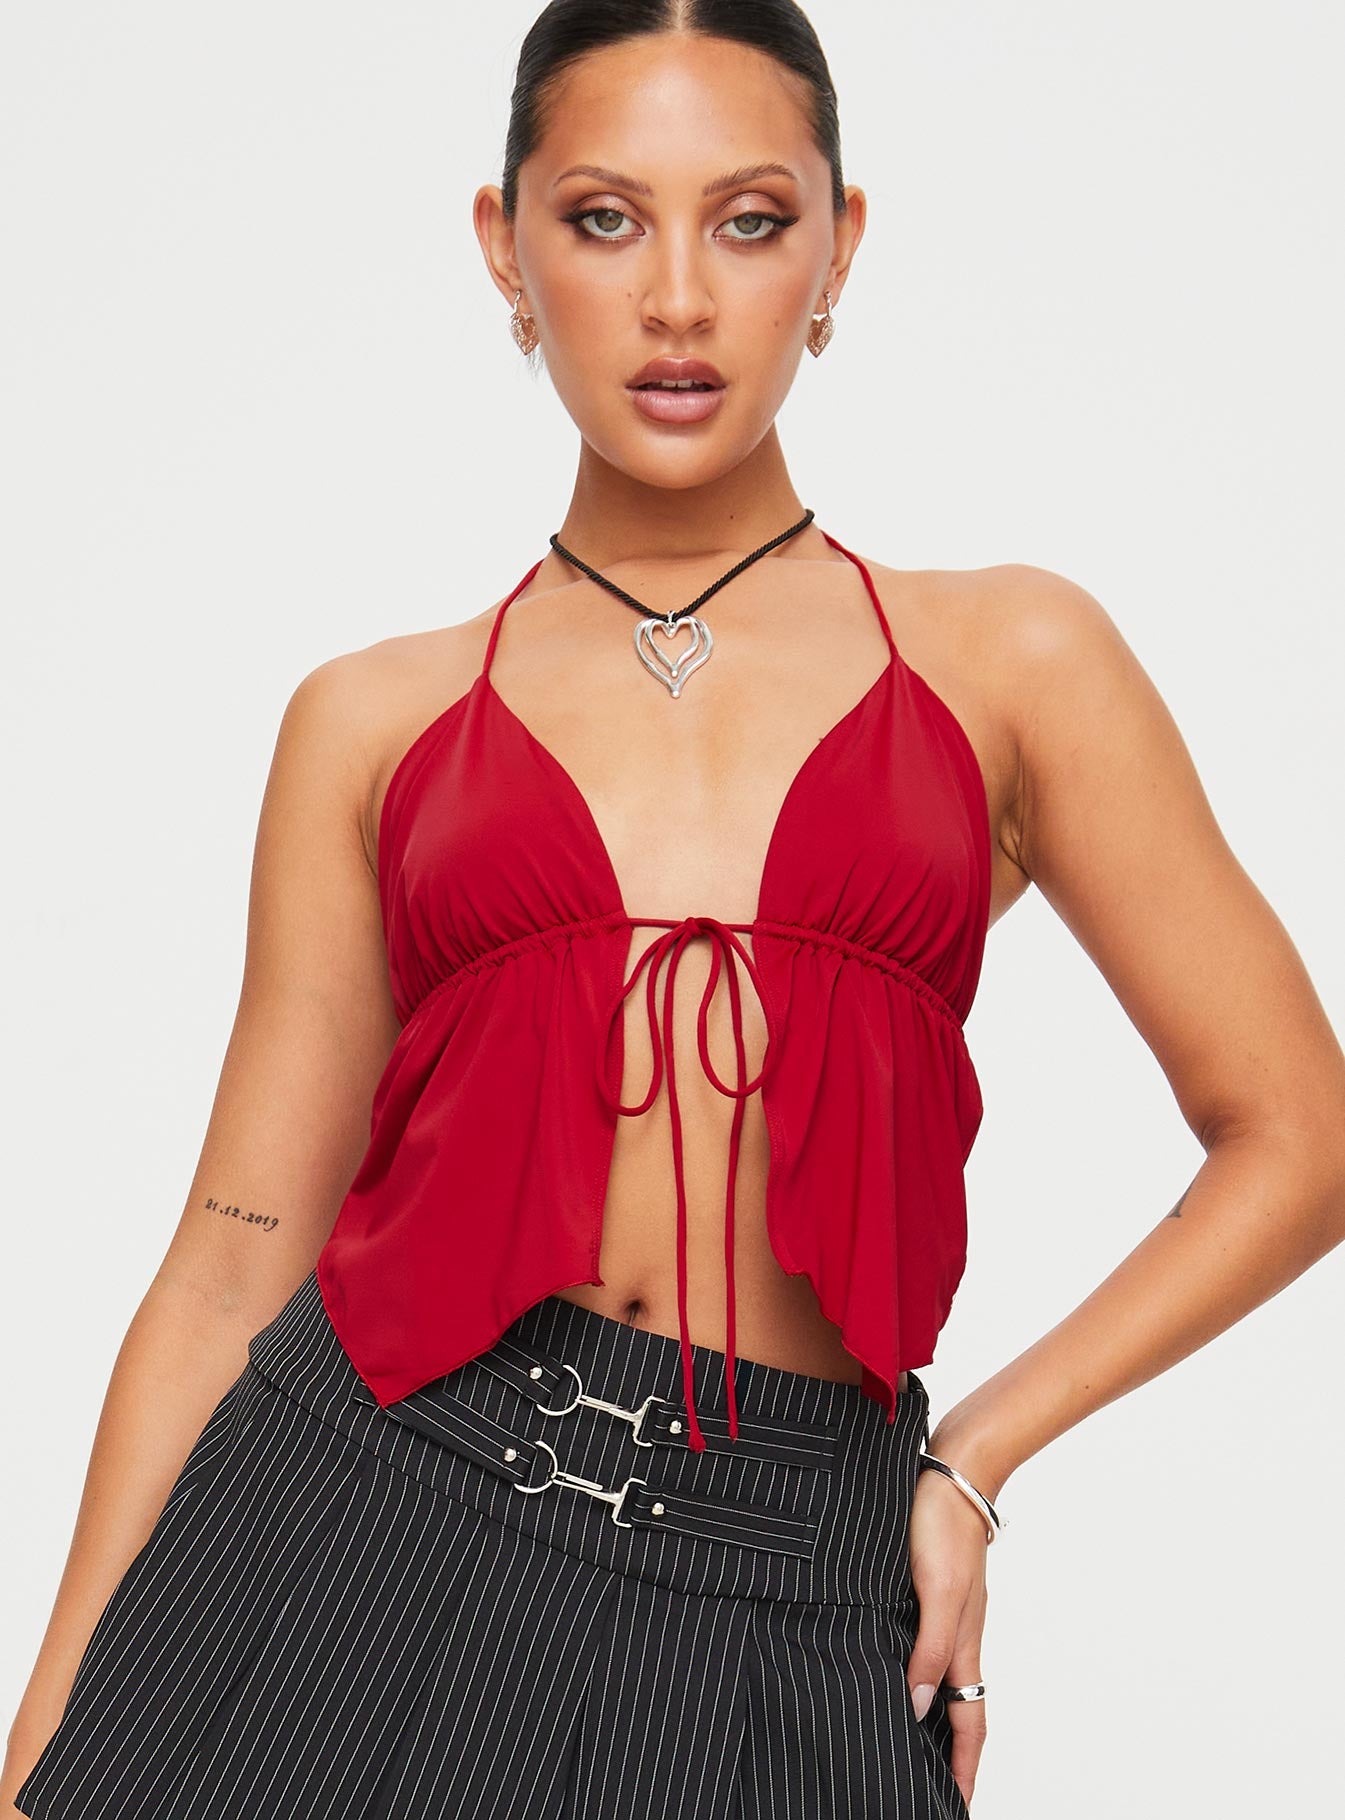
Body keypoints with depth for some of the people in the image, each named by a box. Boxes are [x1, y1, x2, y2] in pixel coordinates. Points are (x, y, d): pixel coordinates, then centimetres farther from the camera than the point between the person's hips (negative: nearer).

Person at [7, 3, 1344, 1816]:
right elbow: (235, 1263, 6)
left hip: (776, 1597, 0)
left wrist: (973, 1457, 2)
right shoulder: (373, 720, 7)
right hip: (362, 1518, 1)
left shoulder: (1009, 661, 5)